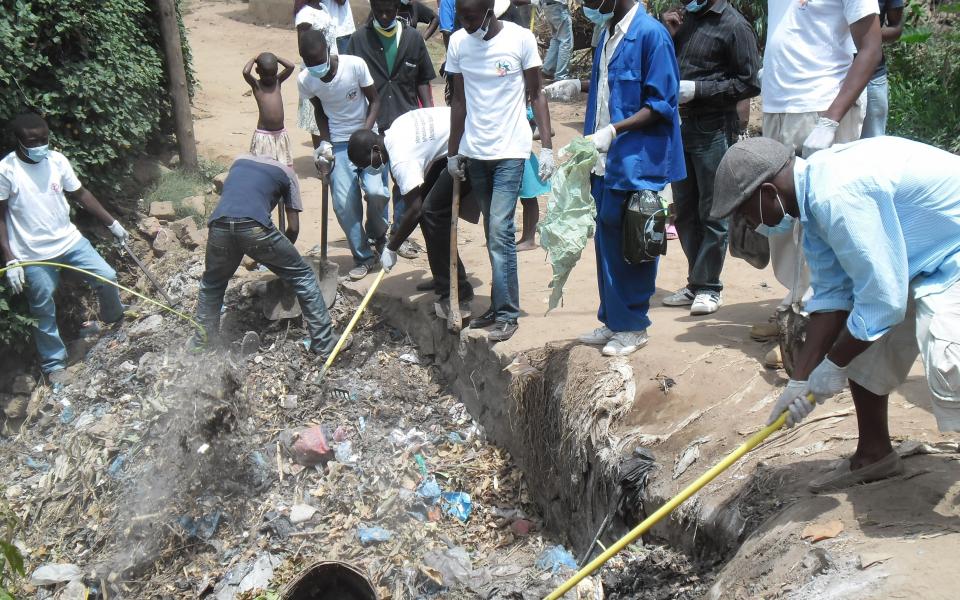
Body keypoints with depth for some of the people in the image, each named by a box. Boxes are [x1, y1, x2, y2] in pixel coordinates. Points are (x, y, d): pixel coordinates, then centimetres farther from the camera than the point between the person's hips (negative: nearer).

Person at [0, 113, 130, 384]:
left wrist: (112, 223, 10)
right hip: (33, 254, -4)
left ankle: (114, 317, 38)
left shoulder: (57, 160, -4)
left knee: (107, 278, 7)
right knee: (44, 312, 8)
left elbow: (81, 194, 8)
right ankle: (54, 364, 27)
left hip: (69, 240, 4)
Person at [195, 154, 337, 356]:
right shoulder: (286, 172, 24)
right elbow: (294, 227, 22)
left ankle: (202, 343, 36)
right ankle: (325, 343, 14)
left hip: (219, 225, 3)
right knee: (302, 276, 14)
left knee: (211, 284, 31)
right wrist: (281, 253, 41)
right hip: (255, 227, -3)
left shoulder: (239, 160, 34)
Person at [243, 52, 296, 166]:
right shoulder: (256, 84, -1)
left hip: (281, 134, 4)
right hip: (263, 135, -4)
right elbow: (245, 72, -20)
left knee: (283, 166, 9)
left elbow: (291, 66, -1)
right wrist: (254, 59, -5)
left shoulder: (278, 81, 9)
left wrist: (276, 58, 4)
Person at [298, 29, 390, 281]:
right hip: (338, 143, 2)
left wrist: (365, 133, -21)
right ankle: (363, 256, 12)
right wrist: (325, 142, -3)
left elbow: (374, 100, -8)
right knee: (344, 203, -6)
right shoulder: (305, 80, -10)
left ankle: (377, 231, 12)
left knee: (376, 191, -21)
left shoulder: (355, 65, -19)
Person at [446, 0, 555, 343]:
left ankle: (507, 314, -2)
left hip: (510, 151, -4)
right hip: (474, 152, 4)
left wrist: (547, 146, -9)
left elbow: (536, 95, -3)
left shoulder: (521, 39, -8)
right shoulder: (458, 42, 3)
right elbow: (459, 101, 10)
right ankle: (500, 306, 21)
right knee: (493, 234, 11)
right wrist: (453, 152, 11)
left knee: (500, 232, -10)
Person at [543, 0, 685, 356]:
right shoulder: (608, 32, 12)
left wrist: (613, 131, -26)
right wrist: (577, 87, 17)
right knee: (607, 243, 14)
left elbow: (661, 104, -18)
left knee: (632, 247, 1)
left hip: (637, 162, -8)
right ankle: (612, 321, 27)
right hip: (605, 161, 8)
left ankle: (633, 328, 15)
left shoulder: (651, 34, -14)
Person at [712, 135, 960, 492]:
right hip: (924, 262, 10)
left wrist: (833, 365, -12)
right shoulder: (814, 194, 1)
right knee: (857, 338, 14)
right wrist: (800, 379, 1)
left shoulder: (838, 196, -31)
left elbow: (882, 301, -28)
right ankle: (874, 454, 28)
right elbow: (831, 295, 3)